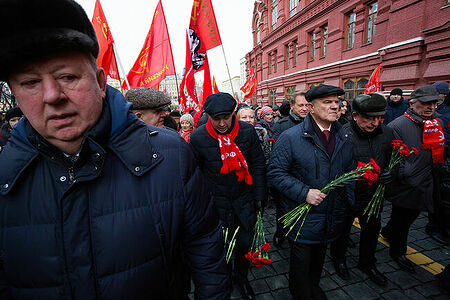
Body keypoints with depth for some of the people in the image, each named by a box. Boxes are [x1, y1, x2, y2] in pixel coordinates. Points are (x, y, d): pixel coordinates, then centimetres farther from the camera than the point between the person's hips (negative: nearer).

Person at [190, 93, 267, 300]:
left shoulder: (247, 131, -8)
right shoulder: (198, 138, -12)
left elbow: (258, 165, 0)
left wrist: (259, 196, -1)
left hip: (244, 199, 2)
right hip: (216, 202, -1)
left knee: (245, 242, 12)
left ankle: (241, 277, 43)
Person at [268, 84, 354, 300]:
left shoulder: (344, 138, 3)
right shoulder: (290, 137, -17)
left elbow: (349, 171, 14)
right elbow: (275, 173, -19)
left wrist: (348, 200, 6)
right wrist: (304, 193, -26)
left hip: (332, 216, 6)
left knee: (319, 256, 27)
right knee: (301, 261, 13)